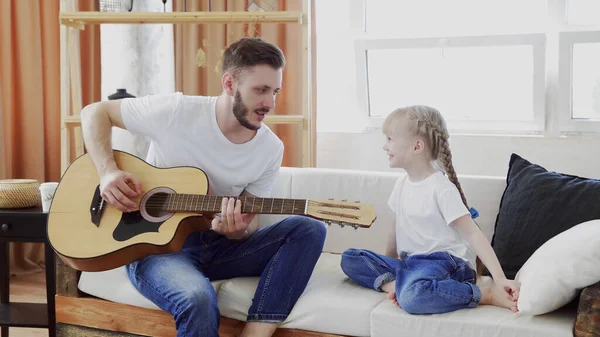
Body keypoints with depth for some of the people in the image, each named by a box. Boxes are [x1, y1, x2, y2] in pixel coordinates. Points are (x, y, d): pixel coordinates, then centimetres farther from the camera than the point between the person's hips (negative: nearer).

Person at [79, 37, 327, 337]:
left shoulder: (271, 149, -3)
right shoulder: (176, 111, -14)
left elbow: (250, 220, 3)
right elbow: (94, 112, -3)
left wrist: (238, 230, -22)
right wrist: (108, 172, -19)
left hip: (217, 245, 5)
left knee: (309, 230, -19)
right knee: (198, 299, -39)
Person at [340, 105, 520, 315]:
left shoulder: (441, 188, -13)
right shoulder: (402, 184, 11)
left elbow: (473, 234, -16)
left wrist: (500, 278, -24)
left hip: (444, 261, -8)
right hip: (410, 262, 8)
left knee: (412, 297, -40)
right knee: (350, 259, -3)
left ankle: (487, 294, -23)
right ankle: (395, 284, -22)